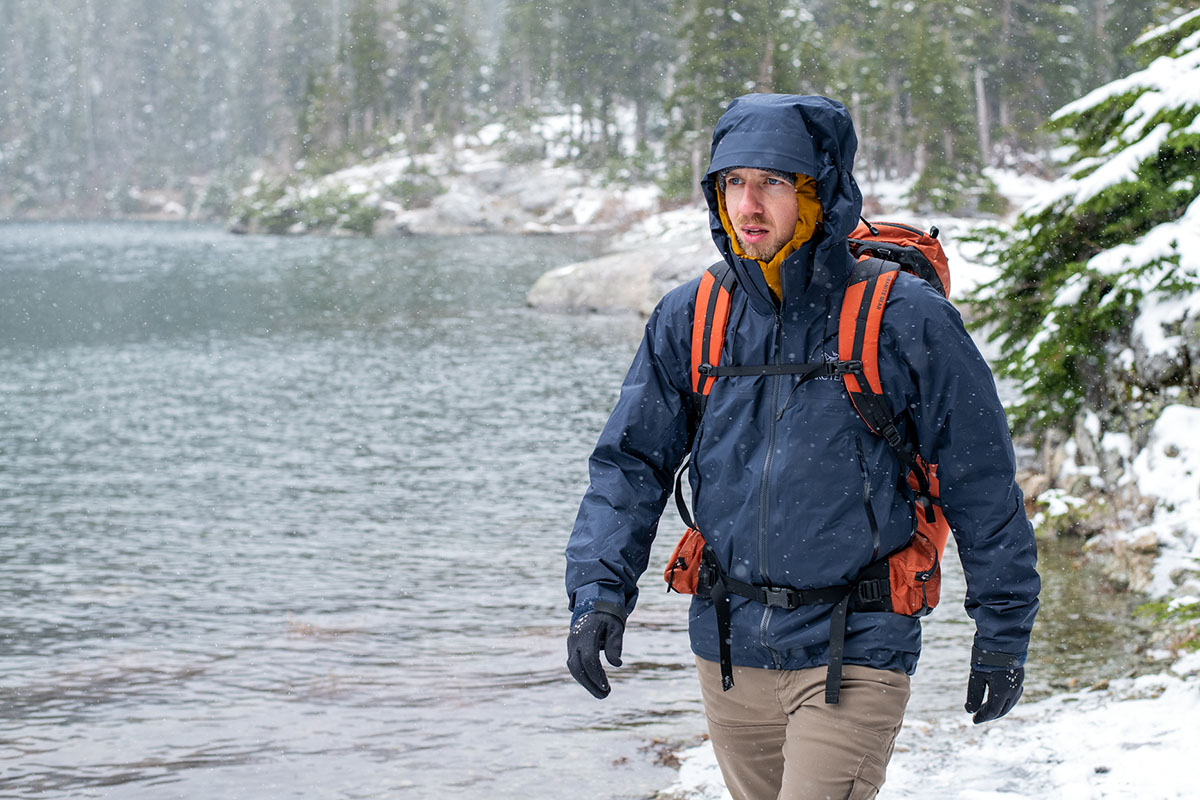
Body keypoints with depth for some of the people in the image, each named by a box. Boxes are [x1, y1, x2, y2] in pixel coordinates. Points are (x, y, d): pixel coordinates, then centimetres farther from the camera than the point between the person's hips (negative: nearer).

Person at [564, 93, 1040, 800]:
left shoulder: (906, 320, -9)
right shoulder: (690, 319, 2)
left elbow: (982, 485, -2)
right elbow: (631, 462, 6)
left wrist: (1004, 634, 2)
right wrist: (600, 591, -8)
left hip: (854, 654, -5)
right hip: (728, 652, 5)